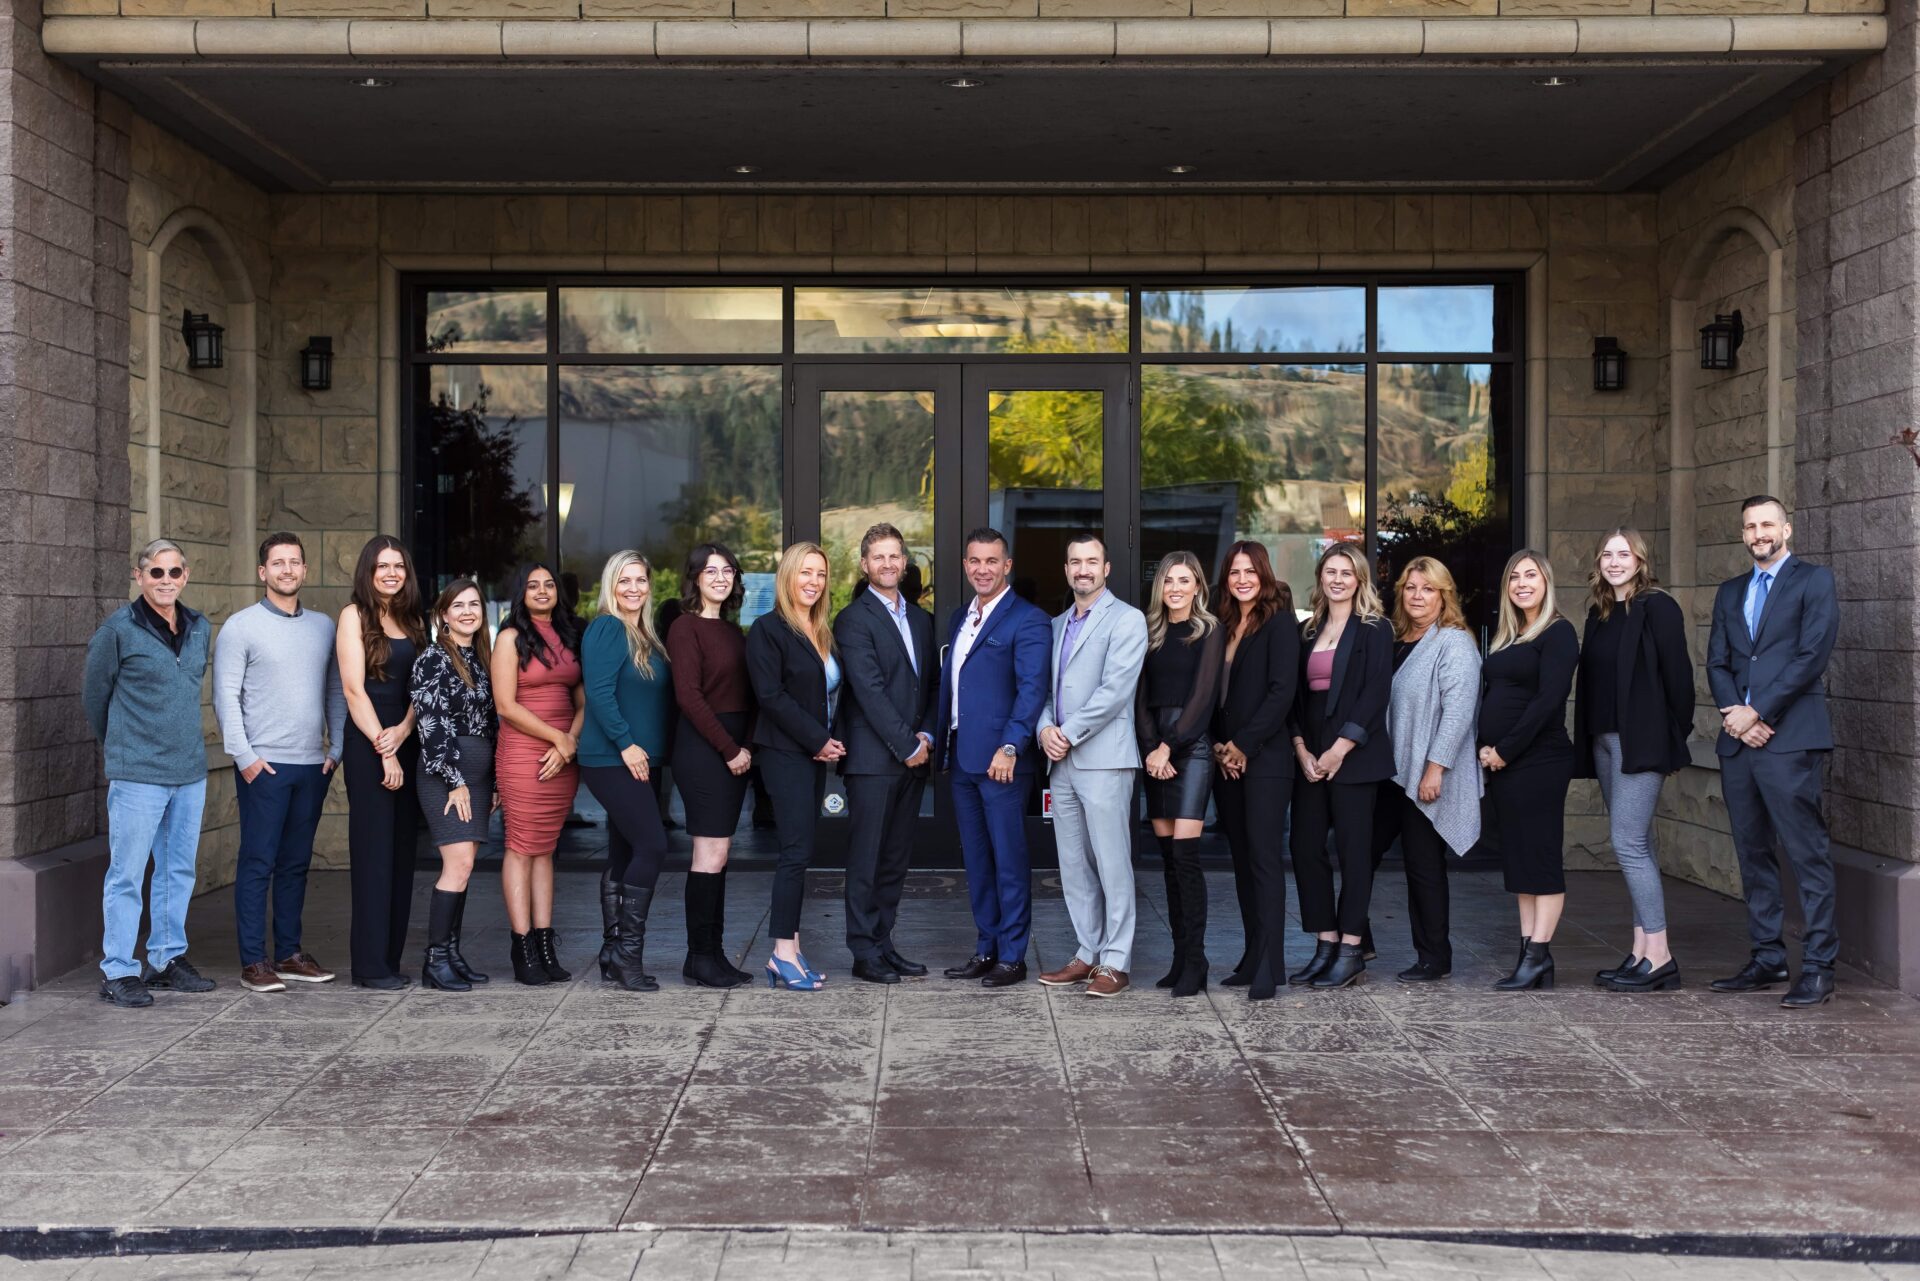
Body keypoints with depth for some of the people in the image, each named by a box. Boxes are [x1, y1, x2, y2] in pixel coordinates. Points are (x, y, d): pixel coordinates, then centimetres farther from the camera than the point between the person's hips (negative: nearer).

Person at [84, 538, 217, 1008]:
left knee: (179, 869, 12)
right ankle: (118, 972, 5)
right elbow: (94, 693, 3)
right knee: (127, 873, -2)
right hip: (137, 774, -6)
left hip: (190, 770, 6)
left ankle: (168, 959, 23)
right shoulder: (119, 629, -7)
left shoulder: (200, 628, 9)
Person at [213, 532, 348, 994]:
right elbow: (226, 696, -5)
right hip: (263, 764, -4)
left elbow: (336, 691, 15)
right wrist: (244, 755, -11)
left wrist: (336, 748, 6)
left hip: (313, 765, 5)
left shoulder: (324, 626, 12)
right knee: (257, 863, -2)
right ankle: (253, 962, 4)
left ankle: (289, 954, 18)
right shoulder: (240, 627, -1)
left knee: (296, 863, 10)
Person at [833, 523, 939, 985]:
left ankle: (883, 944, 17)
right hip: (873, 757, -6)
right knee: (866, 860, -1)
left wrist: (926, 735, 0)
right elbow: (870, 691, -13)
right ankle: (864, 954, 5)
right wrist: (907, 746, -13)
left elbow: (933, 683, 16)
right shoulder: (854, 619, -6)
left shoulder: (921, 619, 16)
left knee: (896, 859, 10)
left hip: (913, 758, 7)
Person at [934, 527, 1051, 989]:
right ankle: (987, 948, 23)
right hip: (962, 759, 8)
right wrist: (939, 742, 13)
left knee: (1009, 860, -1)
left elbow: (1032, 689, -15)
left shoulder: (1026, 619, -7)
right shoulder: (959, 618, 17)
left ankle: (1012, 957, 7)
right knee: (975, 859, 13)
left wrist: (1010, 747, -23)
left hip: (1000, 760, -8)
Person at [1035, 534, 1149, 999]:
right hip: (1061, 763, 7)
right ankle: (1088, 954, 19)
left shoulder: (1126, 620, -4)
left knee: (1112, 864, -5)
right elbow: (1043, 686, 18)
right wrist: (1046, 728, -2)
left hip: (1104, 759, -7)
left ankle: (1115, 962, 1)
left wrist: (1069, 734, -13)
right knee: (1073, 866, 10)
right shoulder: (1057, 625, 19)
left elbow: (1115, 691, -13)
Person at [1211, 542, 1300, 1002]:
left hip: (1264, 759, -7)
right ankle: (1253, 958, 14)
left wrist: (1243, 745, -13)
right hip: (1226, 760, 7)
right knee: (1241, 860, 8)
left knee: (1264, 858, -9)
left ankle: (1269, 968, -8)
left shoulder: (1279, 623, -4)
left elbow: (1281, 691, -13)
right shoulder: (1224, 627, 15)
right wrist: (1218, 746, 0)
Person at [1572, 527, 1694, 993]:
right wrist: (1589, 741, 10)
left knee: (1629, 843, -11)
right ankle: (1642, 953, 14)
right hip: (1604, 740, 8)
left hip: (1641, 741, -8)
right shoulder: (1599, 613, 15)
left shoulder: (1657, 607, -8)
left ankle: (1659, 956, -5)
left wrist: (1675, 736, -7)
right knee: (1636, 847, 10)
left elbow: (1677, 672, -10)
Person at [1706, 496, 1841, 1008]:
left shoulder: (1814, 580, 2)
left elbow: (1812, 655, -9)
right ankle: (1767, 959, 16)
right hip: (1738, 739, 6)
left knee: (1807, 854, -7)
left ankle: (1818, 967, -4)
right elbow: (1716, 663, 13)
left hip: (1790, 739, -6)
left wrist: (1757, 712, -12)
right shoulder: (1730, 593, 20)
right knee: (1752, 855, 9)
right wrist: (1735, 715, -5)